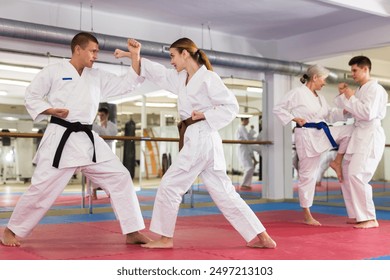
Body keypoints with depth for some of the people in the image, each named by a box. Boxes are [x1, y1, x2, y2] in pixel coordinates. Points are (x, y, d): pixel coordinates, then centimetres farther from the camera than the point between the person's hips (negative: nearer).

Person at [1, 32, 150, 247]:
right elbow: (31, 96, 4)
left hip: (88, 140, 5)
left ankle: (132, 232, 4)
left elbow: (126, 84, 11)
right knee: (42, 187, -3)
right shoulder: (54, 71, -1)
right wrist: (51, 111, -13)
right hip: (60, 138, -5)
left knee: (119, 177, -3)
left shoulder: (98, 77, 13)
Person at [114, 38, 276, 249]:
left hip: (201, 140, -9)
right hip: (197, 141, 9)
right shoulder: (181, 78, 16)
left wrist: (203, 115, -15)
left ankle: (165, 238, 11)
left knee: (170, 185, -2)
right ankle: (261, 237, 11)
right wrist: (133, 56, 8)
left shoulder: (208, 78, -8)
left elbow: (231, 107, -10)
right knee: (223, 192, 8)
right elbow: (158, 73, 16)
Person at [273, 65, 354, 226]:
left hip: (323, 133, 8)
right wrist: (295, 118, -16)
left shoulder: (319, 97, 14)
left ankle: (337, 162, 5)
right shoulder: (297, 93, -9)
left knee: (350, 130, -6)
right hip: (307, 136, -7)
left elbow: (329, 115, 19)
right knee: (308, 175, -2)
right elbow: (278, 109, -7)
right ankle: (306, 215, 11)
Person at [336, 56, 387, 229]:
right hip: (358, 136, 10)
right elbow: (348, 112, 20)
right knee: (347, 175, 10)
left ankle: (370, 218, -11)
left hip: (370, 136, -10)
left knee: (356, 175, -19)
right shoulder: (360, 90, 16)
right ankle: (359, 215, 18)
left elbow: (367, 114, -22)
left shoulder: (375, 89, -11)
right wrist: (343, 94, 9)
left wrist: (351, 98, -13)